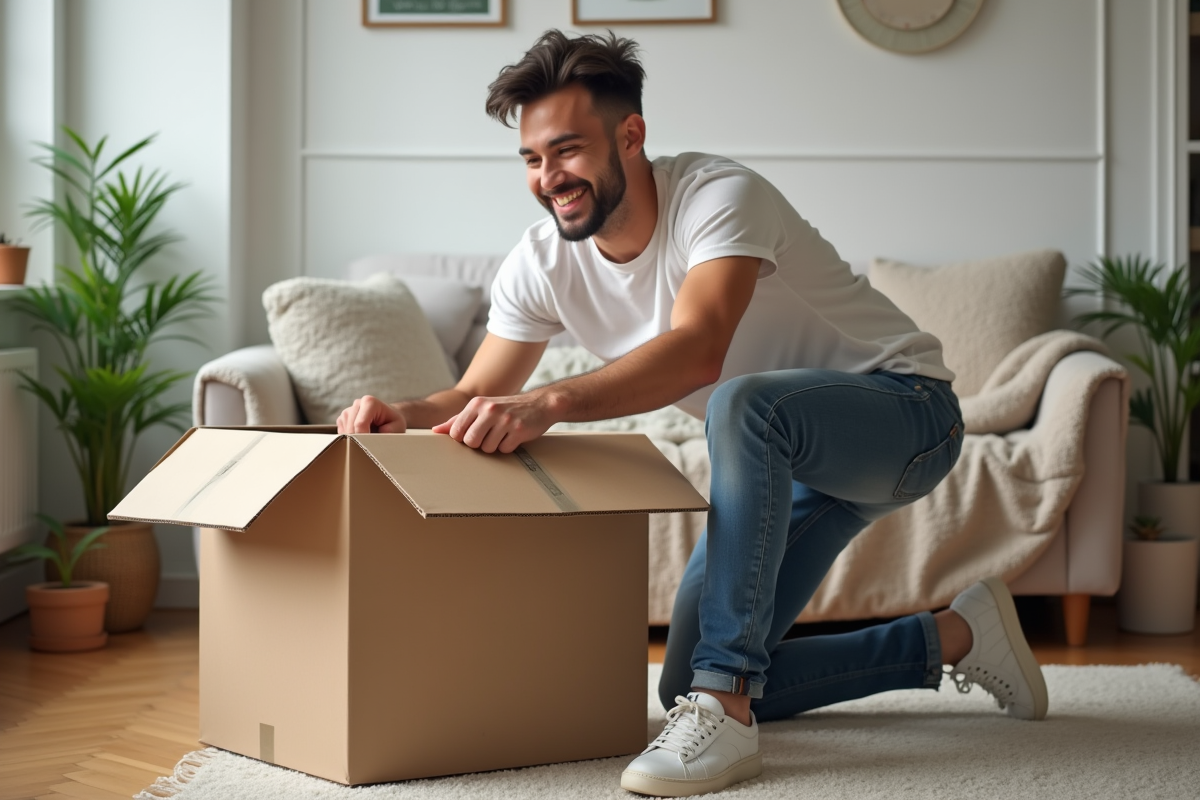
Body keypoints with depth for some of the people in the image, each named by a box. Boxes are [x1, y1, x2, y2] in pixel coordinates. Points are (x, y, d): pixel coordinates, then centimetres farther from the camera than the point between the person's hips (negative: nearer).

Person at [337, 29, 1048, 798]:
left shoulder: (719, 195, -28)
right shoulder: (541, 263, -7)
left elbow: (697, 352, -44)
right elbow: (477, 399, -6)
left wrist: (548, 402, -57)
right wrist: (404, 414, -29)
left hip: (906, 413, -8)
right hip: (787, 454, 8)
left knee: (746, 405, -41)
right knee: (689, 683, 2)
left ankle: (724, 711, -35)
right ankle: (952, 636, 16)